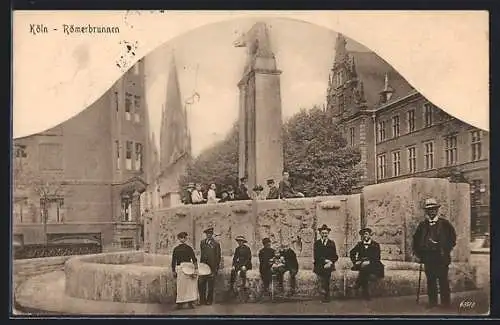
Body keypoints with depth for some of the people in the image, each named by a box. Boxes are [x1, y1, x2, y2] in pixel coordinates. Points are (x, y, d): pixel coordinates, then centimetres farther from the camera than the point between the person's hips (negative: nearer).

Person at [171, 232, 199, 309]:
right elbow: (194, 260, -3)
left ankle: (179, 303, 6)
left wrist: (173, 271, 10)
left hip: (179, 268, 2)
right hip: (189, 267, -2)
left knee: (181, 286, 5)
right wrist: (196, 270, -4)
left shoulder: (176, 249, 5)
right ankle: (190, 303, 2)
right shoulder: (189, 248, 2)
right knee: (190, 286, 3)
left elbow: (173, 261, 6)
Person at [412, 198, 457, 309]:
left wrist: (446, 251, -1)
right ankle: (432, 302, 12)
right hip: (428, 257, 3)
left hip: (442, 257, -3)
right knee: (430, 281, 5)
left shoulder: (444, 223, 2)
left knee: (443, 281, -2)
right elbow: (416, 239, 18)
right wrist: (418, 253, 10)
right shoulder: (422, 225, 11)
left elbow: (453, 237, 4)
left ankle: (445, 303, 4)